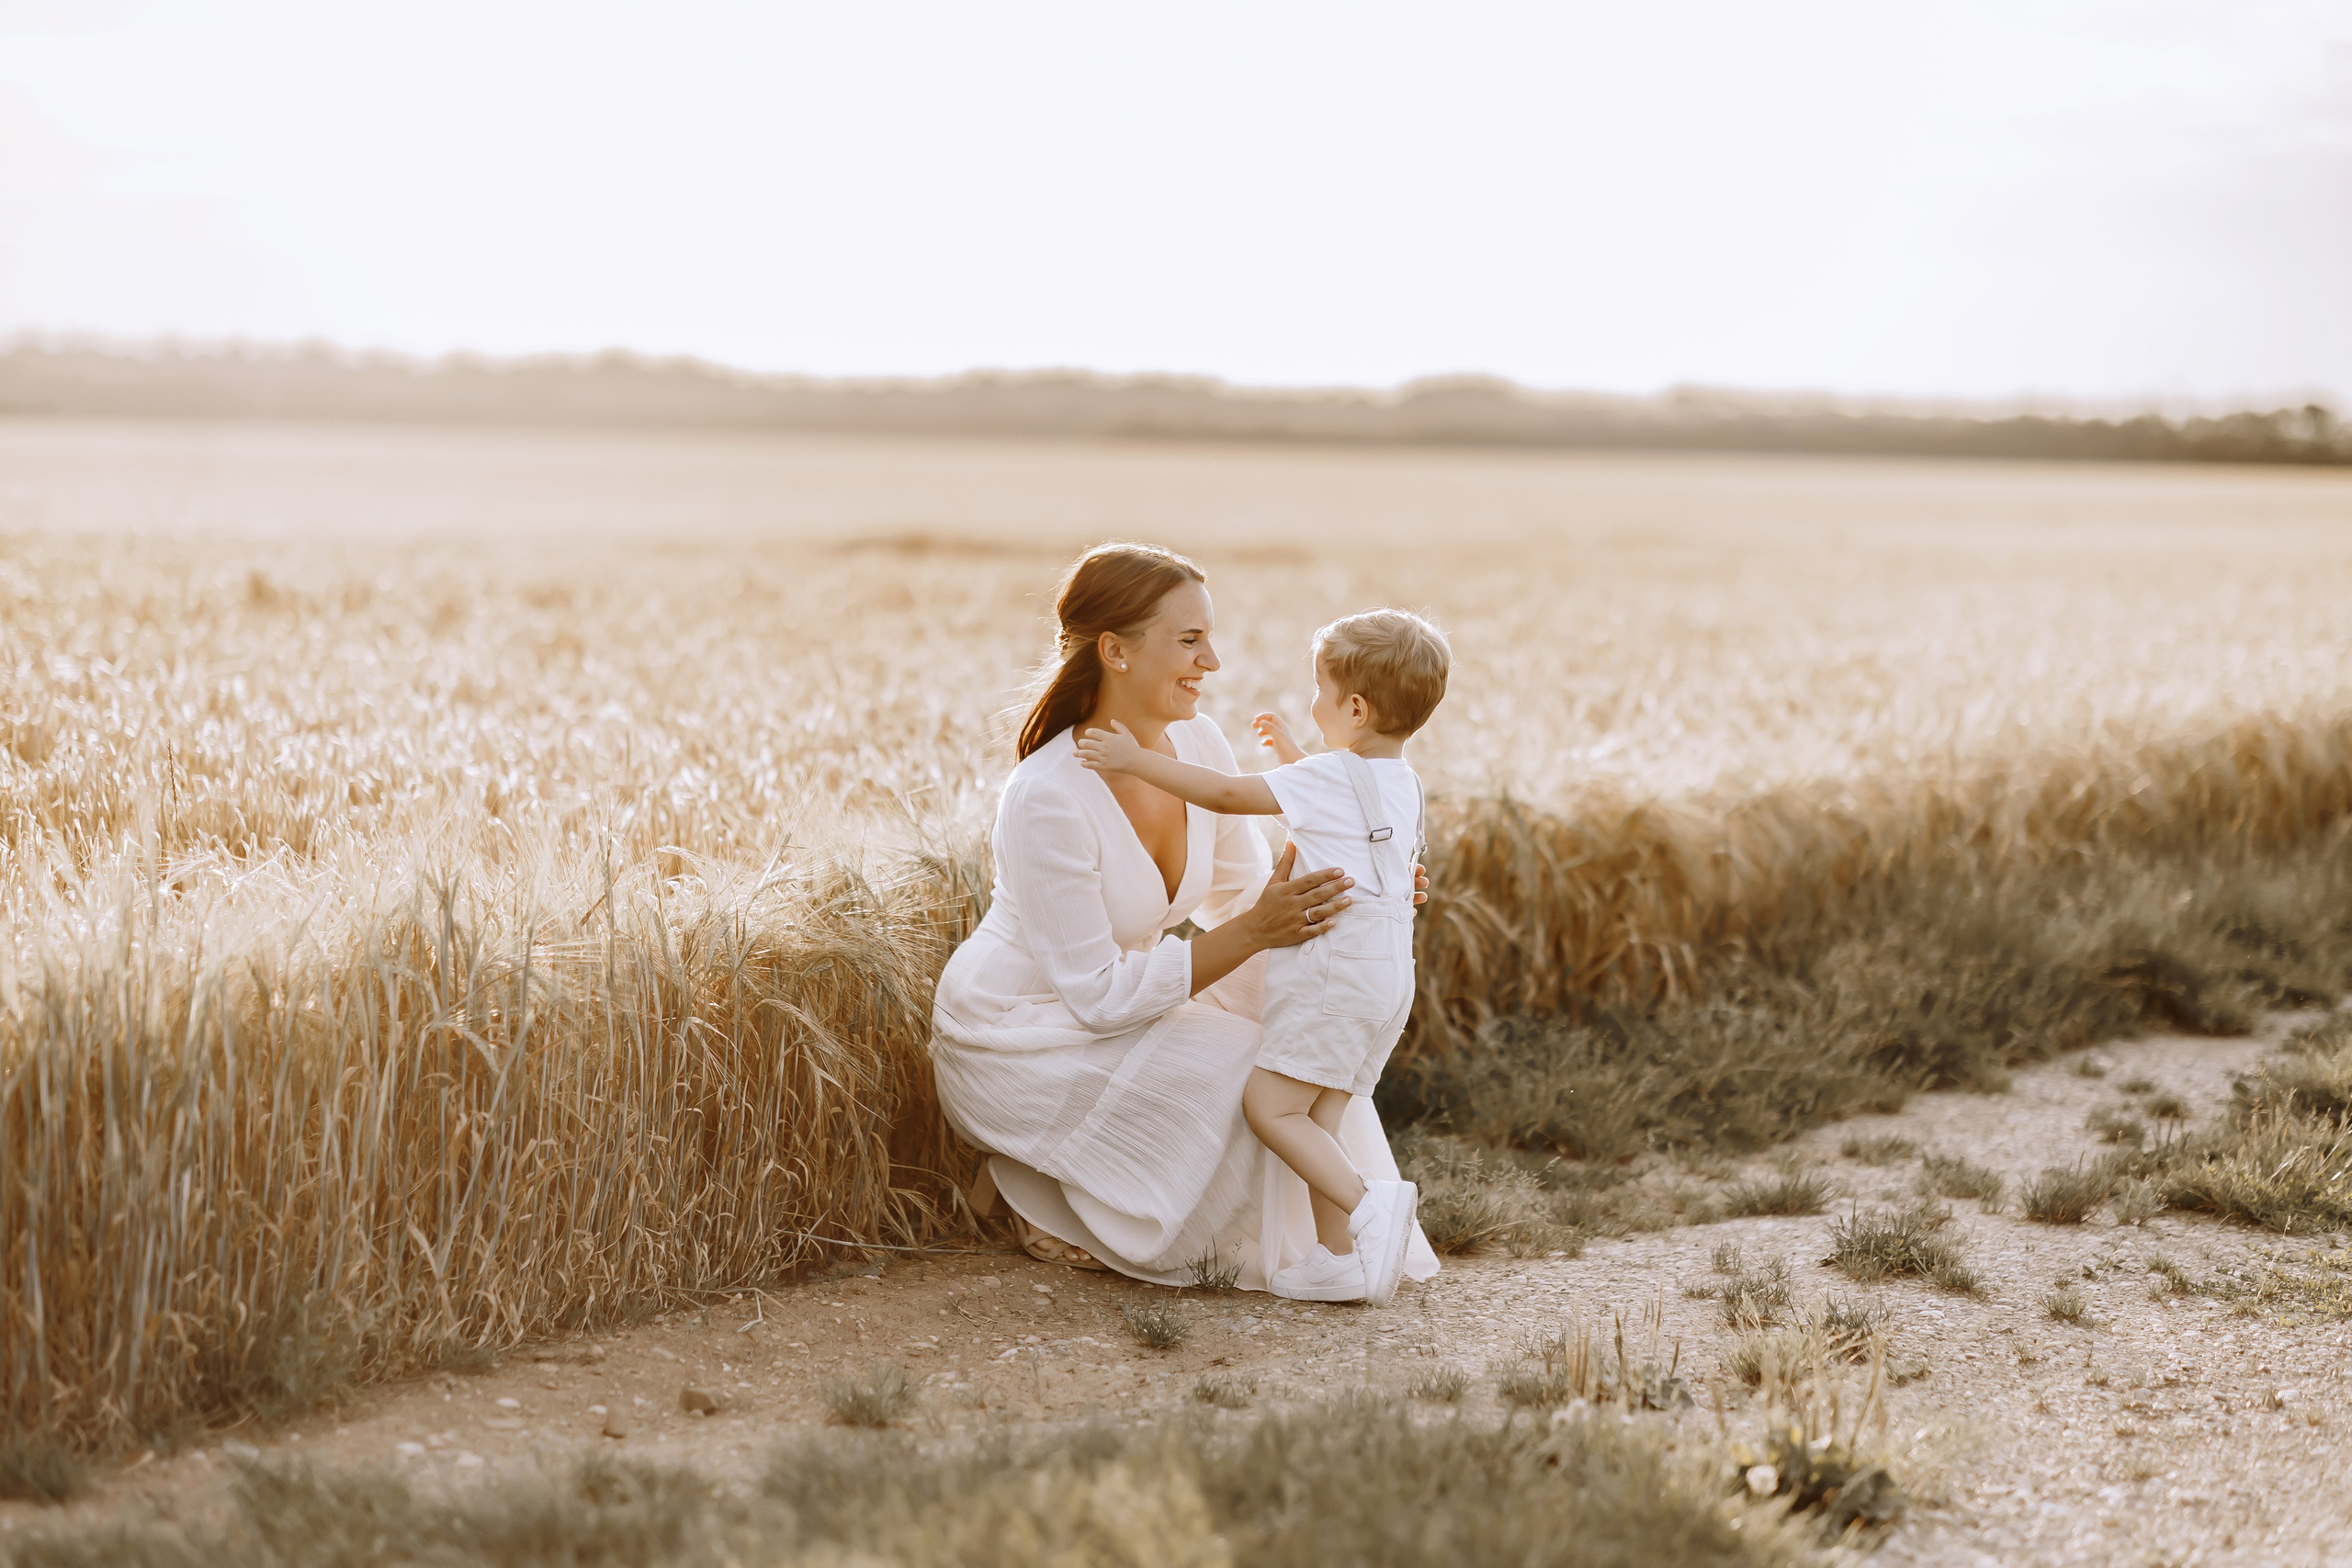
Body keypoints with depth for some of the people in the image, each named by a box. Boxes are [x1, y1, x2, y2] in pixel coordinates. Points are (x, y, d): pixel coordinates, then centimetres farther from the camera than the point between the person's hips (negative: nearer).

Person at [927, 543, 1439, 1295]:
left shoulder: (1201, 748, -8)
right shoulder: (1047, 801, -30)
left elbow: (1242, 900, 3)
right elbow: (1099, 996, -27)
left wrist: (1346, 891, -17)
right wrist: (1252, 934, -33)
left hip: (1113, 1003, 7)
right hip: (1014, 1036, -7)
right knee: (1246, 1084, -22)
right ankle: (1028, 1187, -2)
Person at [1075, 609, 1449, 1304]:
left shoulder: (1328, 779, -9)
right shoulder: (1402, 785, 17)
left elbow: (1226, 794, -10)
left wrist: (1136, 760, -6)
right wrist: (1292, 754, 40)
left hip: (1335, 969, -9)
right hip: (1387, 978, 9)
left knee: (1269, 1104, -9)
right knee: (1317, 1119, 9)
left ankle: (1368, 1201, -22)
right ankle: (1339, 1256, 5)